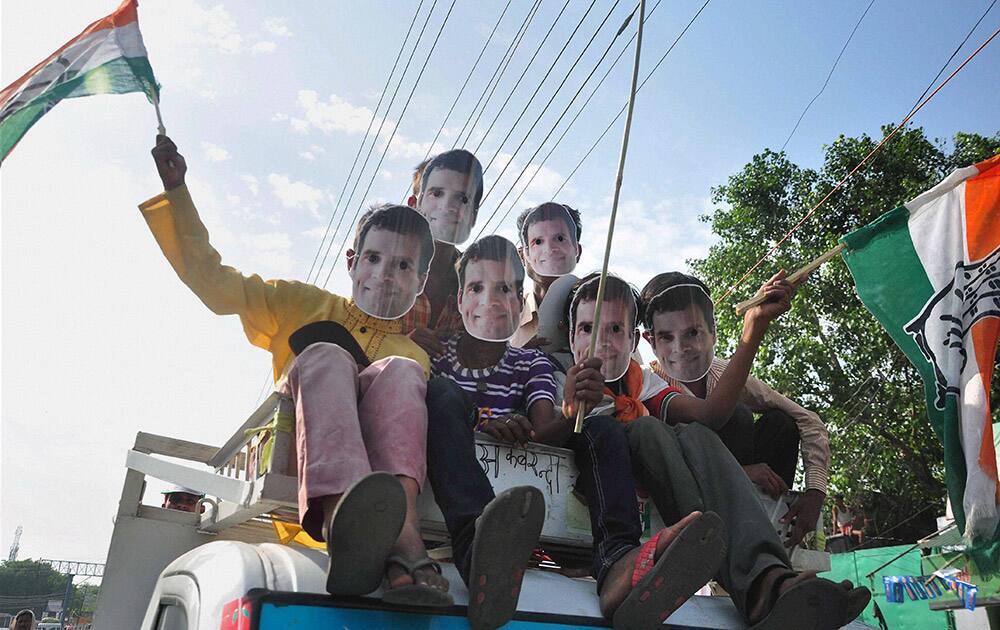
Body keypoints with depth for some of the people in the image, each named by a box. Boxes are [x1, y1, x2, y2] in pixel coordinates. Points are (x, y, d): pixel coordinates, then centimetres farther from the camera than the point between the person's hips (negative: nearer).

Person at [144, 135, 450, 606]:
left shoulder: (413, 355, 21)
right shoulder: (302, 305, 20)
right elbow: (213, 281, 15)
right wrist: (176, 189, 10)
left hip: (388, 474, 1)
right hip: (293, 457, 0)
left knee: (398, 372, -25)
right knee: (325, 356, -28)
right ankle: (356, 528, -57)